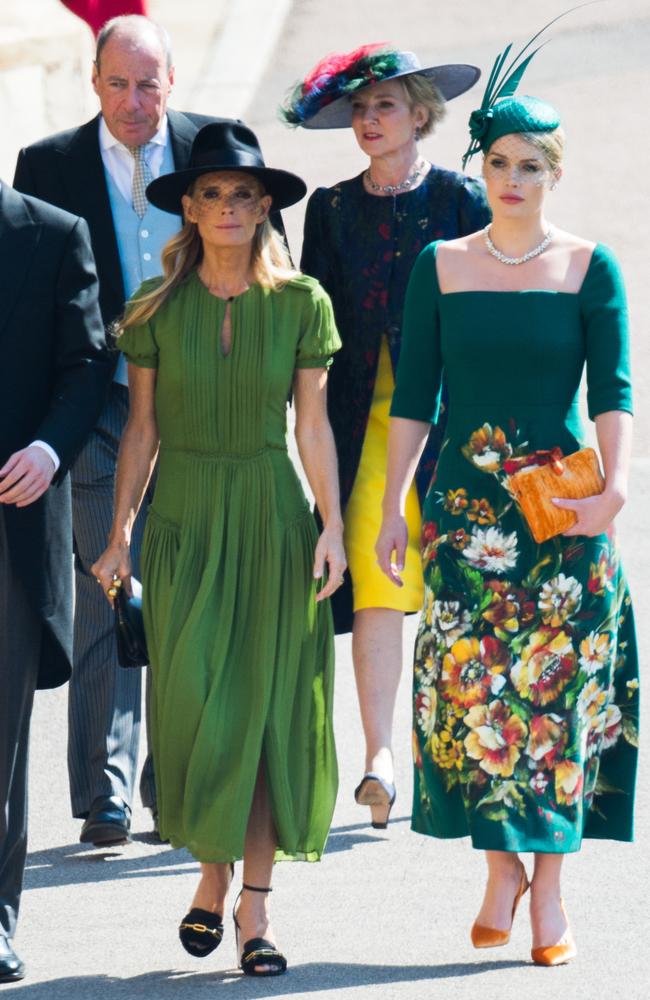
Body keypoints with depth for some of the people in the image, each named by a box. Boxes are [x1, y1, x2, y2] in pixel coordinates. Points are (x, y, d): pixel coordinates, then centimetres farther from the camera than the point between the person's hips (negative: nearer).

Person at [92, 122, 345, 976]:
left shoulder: (300, 302, 0)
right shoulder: (157, 308, 1)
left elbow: (313, 427, 2)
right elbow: (141, 431, 3)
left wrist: (332, 525, -6)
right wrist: (120, 535, -1)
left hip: (273, 514, 0)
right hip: (185, 516, 0)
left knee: (269, 706, -1)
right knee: (195, 703, -4)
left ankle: (255, 905, 4)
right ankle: (212, 874, 17)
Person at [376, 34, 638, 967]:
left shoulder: (590, 267, 2)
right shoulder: (440, 266, 6)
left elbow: (613, 391, -6)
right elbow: (413, 398, 7)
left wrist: (615, 485, -21)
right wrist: (391, 507, 1)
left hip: (561, 503, -1)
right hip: (465, 503, 1)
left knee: (558, 683, -3)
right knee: (472, 683, -4)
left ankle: (549, 883, 4)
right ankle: (501, 865, 8)